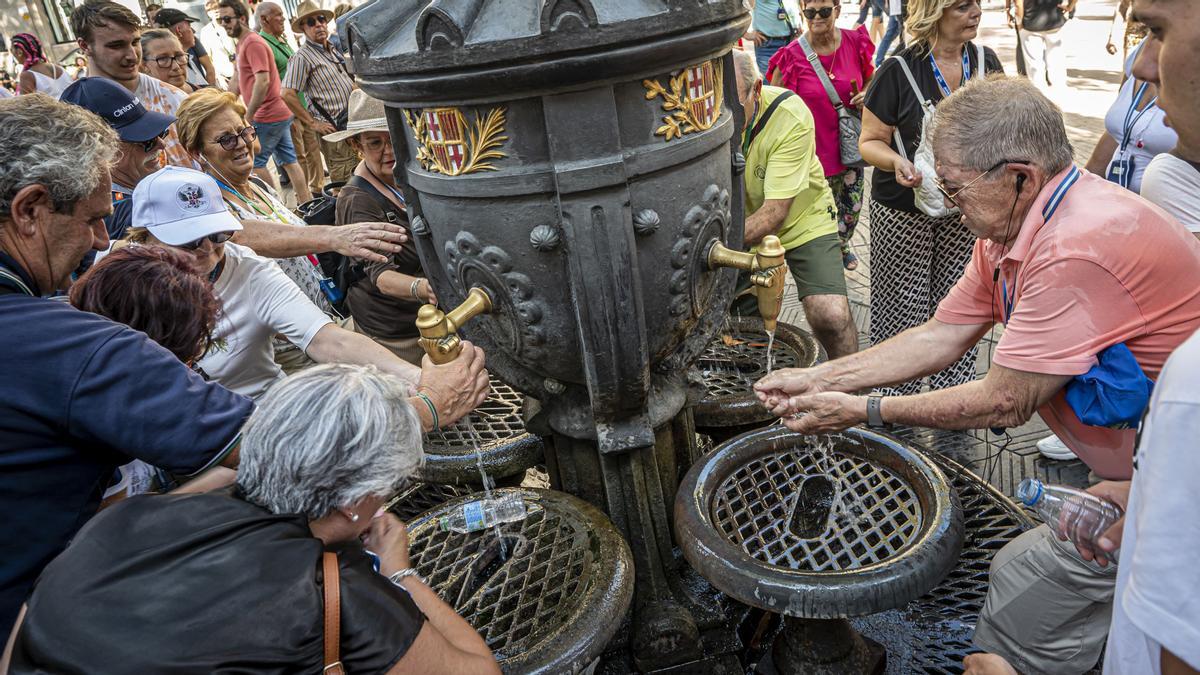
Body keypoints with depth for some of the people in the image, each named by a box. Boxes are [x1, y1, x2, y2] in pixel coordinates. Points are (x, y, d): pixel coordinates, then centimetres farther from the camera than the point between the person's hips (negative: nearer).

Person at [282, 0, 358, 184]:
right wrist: (312, 123, -17)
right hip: (333, 127, -8)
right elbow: (288, 95, -18)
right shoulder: (302, 57, -11)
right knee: (344, 179, -7)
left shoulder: (333, 51, 15)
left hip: (353, 123, 8)